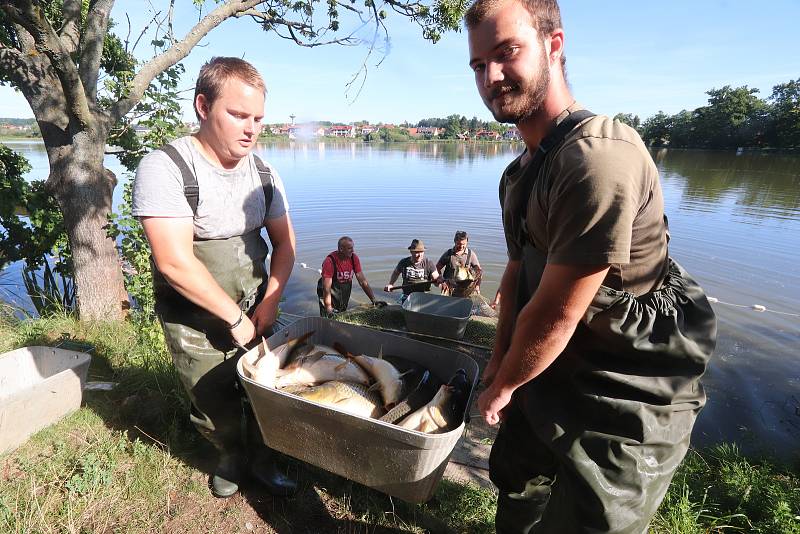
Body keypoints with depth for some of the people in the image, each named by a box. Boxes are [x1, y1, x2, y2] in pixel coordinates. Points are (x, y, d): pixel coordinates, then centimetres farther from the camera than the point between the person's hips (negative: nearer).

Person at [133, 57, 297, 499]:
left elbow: (284, 243, 3)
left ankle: (262, 461, 39)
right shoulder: (164, 167, -19)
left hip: (254, 310, 4)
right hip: (194, 321, -3)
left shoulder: (263, 173, -2)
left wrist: (269, 302, -8)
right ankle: (231, 456, 44)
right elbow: (175, 263, -25)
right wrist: (234, 317, -18)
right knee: (214, 405, 11)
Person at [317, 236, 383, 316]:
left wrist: (373, 300, -8)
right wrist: (329, 308, -34)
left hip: (345, 294, 5)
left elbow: (363, 281, -5)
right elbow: (327, 287, -27)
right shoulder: (330, 261, -24)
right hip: (331, 295, -5)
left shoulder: (354, 258, -9)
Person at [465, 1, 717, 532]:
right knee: (515, 480, 28)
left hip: (625, 399, -9)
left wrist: (501, 388, -11)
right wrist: (499, 360, 6)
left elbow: (555, 315, -27)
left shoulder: (599, 157, -29)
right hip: (554, 377, 9)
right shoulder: (519, 173, 4)